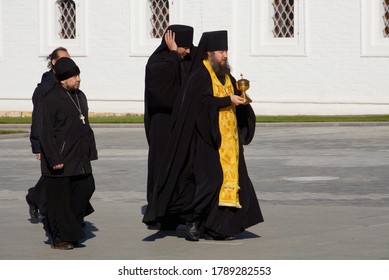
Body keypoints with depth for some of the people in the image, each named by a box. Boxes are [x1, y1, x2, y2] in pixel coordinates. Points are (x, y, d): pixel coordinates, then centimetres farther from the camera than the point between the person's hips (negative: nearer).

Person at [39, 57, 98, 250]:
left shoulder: (80, 97, 14)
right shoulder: (50, 100, -12)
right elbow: (45, 132, -14)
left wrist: (90, 152, 17)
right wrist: (54, 159, -18)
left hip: (79, 159, 8)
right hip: (60, 160, -8)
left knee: (85, 188, 4)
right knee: (59, 198, -2)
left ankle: (70, 231, 17)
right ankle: (59, 237, 6)